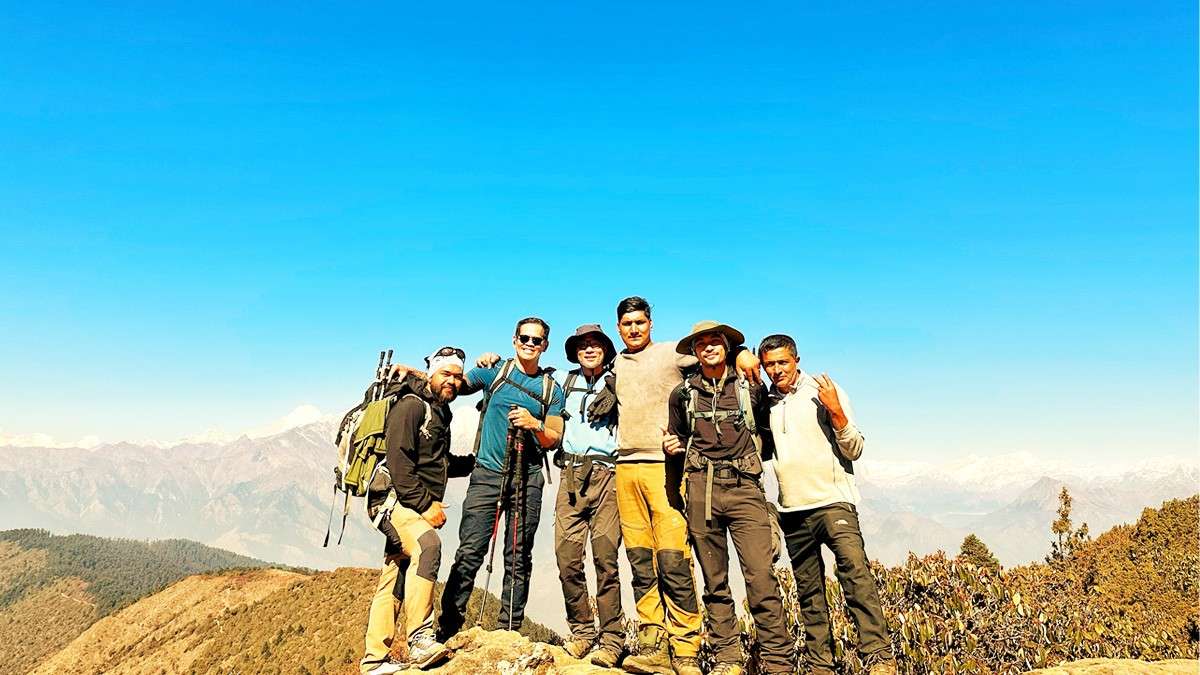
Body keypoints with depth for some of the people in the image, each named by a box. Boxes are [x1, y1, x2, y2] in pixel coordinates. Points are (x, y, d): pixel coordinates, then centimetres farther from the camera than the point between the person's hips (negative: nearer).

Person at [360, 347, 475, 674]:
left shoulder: (439, 413, 20)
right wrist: (426, 504, -21)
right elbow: (398, 463, -19)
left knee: (395, 581, 12)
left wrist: (478, 461, 18)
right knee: (428, 544, -33)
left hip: (416, 507, 10)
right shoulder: (411, 406, -9)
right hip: (394, 499, -10)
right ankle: (419, 638, -33)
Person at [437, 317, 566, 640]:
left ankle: (509, 632, 12)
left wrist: (534, 424, -14)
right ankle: (446, 630, 1)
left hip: (527, 479, 2)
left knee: (518, 558, 3)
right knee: (470, 552, -8)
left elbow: (553, 438, 6)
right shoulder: (495, 371, 8)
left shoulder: (552, 388, 11)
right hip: (487, 473, -1)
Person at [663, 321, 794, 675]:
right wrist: (671, 446, 4)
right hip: (701, 489, 2)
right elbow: (677, 438, 24)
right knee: (714, 580, 6)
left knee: (760, 574, -10)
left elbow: (767, 431, 23)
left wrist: (757, 451, 6)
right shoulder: (683, 394, 12)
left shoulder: (752, 387, 10)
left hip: (744, 487, -1)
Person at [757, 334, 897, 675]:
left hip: (833, 500, -4)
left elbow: (855, 449, 0)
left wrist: (835, 411, -16)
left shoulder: (825, 392, 1)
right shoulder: (765, 403, 11)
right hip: (792, 508, 4)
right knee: (809, 590, 8)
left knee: (854, 567, -23)